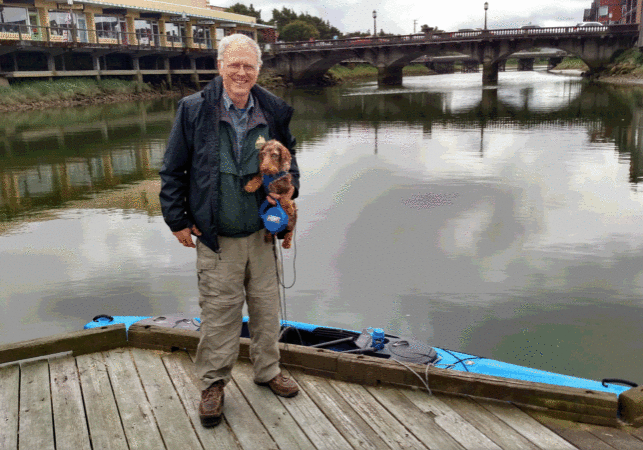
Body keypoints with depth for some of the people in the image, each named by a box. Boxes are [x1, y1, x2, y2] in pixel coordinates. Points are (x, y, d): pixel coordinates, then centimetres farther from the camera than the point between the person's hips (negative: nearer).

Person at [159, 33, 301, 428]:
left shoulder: (274, 111, 2)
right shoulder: (194, 110, -6)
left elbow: (288, 155, 18)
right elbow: (173, 170, 0)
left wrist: (290, 186, -2)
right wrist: (177, 219, -1)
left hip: (261, 233, 3)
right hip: (215, 237, -3)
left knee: (267, 307, 13)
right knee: (219, 313, 4)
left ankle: (268, 371, 34)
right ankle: (213, 384, 23)